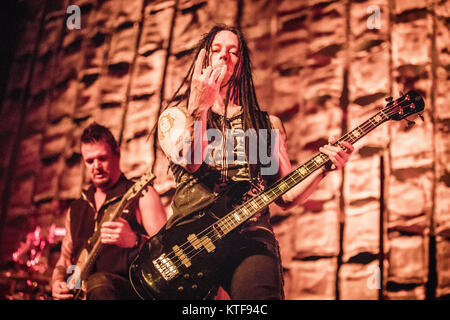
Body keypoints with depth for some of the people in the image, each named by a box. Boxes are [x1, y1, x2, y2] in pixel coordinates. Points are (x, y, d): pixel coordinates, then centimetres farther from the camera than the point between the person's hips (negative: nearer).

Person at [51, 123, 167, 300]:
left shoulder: (141, 195, 3)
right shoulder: (76, 209, 21)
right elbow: (64, 262, 28)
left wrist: (134, 241, -26)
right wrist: (57, 283, 6)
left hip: (134, 290, -5)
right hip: (80, 292, 5)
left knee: (98, 283, -38)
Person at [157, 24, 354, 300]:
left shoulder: (268, 124, 21)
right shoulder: (174, 116, 16)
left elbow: (286, 196, 16)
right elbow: (189, 161, -7)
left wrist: (325, 166, 0)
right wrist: (199, 107, -21)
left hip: (249, 235, 1)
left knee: (260, 290, -30)